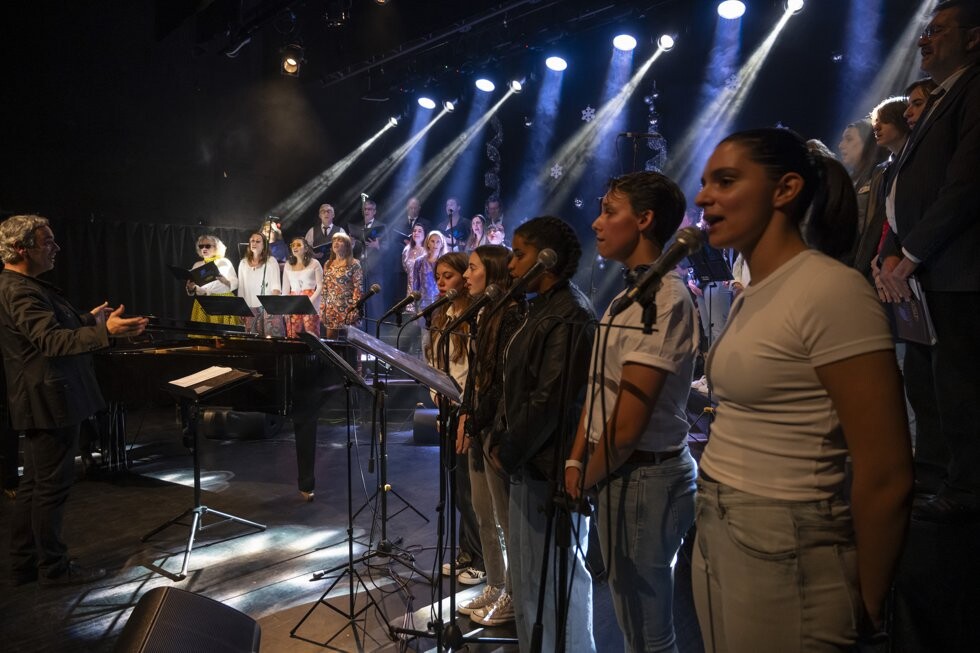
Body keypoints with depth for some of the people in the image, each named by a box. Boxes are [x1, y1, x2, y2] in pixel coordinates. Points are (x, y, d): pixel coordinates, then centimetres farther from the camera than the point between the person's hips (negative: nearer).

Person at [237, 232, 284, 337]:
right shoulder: (243, 263, 13)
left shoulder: (271, 261, 1)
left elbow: (276, 284, -8)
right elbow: (241, 287, 17)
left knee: (272, 337, -10)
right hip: (250, 308, 3)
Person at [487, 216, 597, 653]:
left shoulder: (569, 317, -18)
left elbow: (549, 401, -23)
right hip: (528, 465, 10)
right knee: (527, 576, 20)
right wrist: (498, 439, 7)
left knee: (555, 581, 4)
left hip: (551, 470, -10)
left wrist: (507, 452, -13)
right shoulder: (542, 309, 13)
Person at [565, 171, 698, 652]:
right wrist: (576, 462, 5)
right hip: (618, 472, 9)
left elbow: (629, 421, -20)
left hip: (644, 476, -9)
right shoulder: (629, 294, 13)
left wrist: (587, 479, -7)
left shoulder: (664, 297, -18)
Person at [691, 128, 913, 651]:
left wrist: (865, 611, -6)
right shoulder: (751, 295, 8)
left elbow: (885, 477, -17)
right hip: (717, 532, 8)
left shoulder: (830, 290, -18)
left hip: (784, 552, -8)